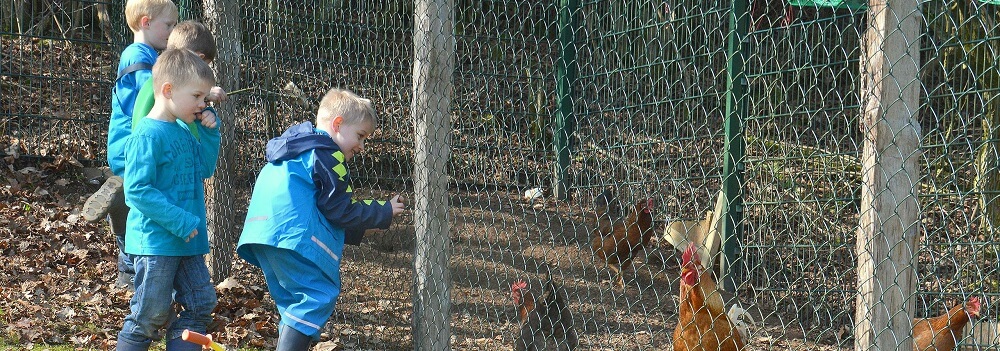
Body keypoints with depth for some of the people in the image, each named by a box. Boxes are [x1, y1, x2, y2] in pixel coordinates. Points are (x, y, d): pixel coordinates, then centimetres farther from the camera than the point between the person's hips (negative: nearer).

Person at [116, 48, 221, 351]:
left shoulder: (183, 131, 10)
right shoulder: (148, 135, -18)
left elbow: (205, 169, 21)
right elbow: (137, 189, -22)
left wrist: (209, 134, 5)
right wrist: (179, 220, -23)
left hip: (187, 240, 9)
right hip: (156, 242, -9)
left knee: (201, 303, 11)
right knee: (150, 314, -1)